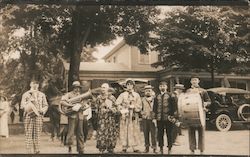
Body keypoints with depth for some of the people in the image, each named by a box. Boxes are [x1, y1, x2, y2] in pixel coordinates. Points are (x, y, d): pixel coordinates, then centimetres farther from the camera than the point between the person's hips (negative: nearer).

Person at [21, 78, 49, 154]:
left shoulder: (42, 95, 16)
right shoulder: (26, 94, 11)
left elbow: (46, 105, 14)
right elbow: (22, 105, 4)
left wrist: (43, 110, -6)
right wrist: (29, 101, -14)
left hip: (38, 116, 1)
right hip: (28, 116, -1)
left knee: (37, 134, 1)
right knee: (29, 134, -4)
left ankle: (37, 151, 5)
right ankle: (29, 151, -1)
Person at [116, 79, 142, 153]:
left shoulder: (136, 95, 11)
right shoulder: (122, 95, 6)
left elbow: (139, 106, 7)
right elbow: (117, 104, -2)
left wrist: (134, 106, -10)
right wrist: (122, 110, -13)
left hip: (134, 115, 2)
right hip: (125, 115, -1)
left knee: (134, 131, 0)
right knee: (124, 131, -3)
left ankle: (134, 147, 4)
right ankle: (124, 147, 2)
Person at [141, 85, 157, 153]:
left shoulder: (154, 99, 1)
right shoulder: (143, 99, 10)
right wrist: (142, 112, 0)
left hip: (152, 118, -3)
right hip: (144, 119, 3)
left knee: (153, 133, -2)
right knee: (146, 133, 6)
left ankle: (154, 147, 5)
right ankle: (147, 147, 15)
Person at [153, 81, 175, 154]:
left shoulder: (170, 96, 1)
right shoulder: (157, 97, 9)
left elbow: (172, 107, -1)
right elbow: (154, 108, 10)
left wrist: (172, 116, -9)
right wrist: (154, 117, 2)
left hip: (168, 118, -2)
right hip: (159, 118, 3)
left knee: (169, 133, 3)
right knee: (160, 134, 7)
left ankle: (169, 149, 13)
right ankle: (161, 148, 18)